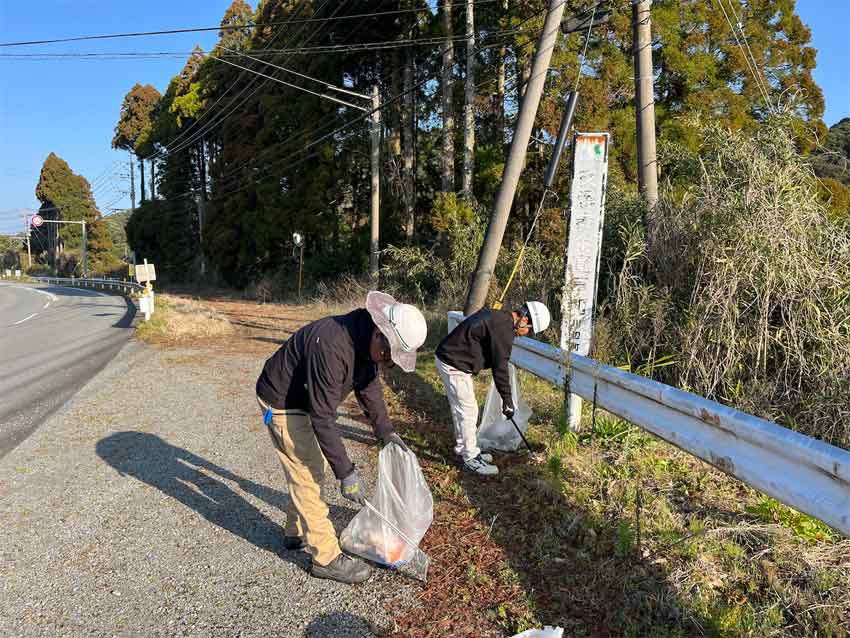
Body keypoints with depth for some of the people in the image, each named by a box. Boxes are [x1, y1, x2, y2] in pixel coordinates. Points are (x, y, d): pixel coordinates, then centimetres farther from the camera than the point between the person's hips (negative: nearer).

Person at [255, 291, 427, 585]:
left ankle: (297, 533, 37)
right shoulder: (332, 347, -38)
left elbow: (369, 386, 6)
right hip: (282, 403, -9)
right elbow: (323, 417, -35)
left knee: (310, 469, 19)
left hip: (306, 400, 9)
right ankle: (326, 557, 7)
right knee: (307, 476, -5)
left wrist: (386, 432, 8)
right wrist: (345, 472, -31)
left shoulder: (365, 339, -10)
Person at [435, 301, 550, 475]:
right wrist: (507, 400, -8)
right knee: (468, 412, -1)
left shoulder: (497, 316, 10)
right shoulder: (503, 329, -21)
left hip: (447, 357, 10)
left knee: (460, 409, 19)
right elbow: (500, 367, -17)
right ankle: (471, 458, 10)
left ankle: (464, 449, 32)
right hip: (455, 366, -10)